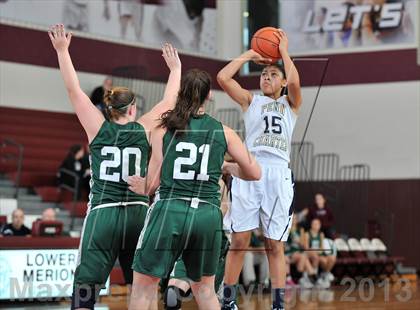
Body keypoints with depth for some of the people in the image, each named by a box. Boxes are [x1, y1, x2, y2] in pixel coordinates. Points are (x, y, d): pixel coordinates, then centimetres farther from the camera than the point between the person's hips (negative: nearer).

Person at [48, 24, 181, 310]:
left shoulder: (99, 129, 4)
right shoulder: (144, 130, 6)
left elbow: (74, 90, 7)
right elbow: (169, 101, 19)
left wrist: (62, 50, 14)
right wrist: (175, 68, 34)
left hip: (102, 214, -2)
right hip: (138, 213, 2)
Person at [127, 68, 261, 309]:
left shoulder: (164, 130, 3)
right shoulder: (224, 133, 6)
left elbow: (153, 183, 2)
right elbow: (254, 173, 11)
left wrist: (141, 187, 25)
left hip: (169, 211, -2)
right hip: (208, 215, 2)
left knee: (143, 288, 8)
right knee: (204, 288, 20)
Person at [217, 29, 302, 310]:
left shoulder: (290, 104, 15)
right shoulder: (250, 101, 17)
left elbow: (295, 82, -7)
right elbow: (223, 77, 5)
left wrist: (284, 52, 4)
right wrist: (248, 55, 11)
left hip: (279, 174, 0)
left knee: (275, 245, 2)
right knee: (239, 240, -1)